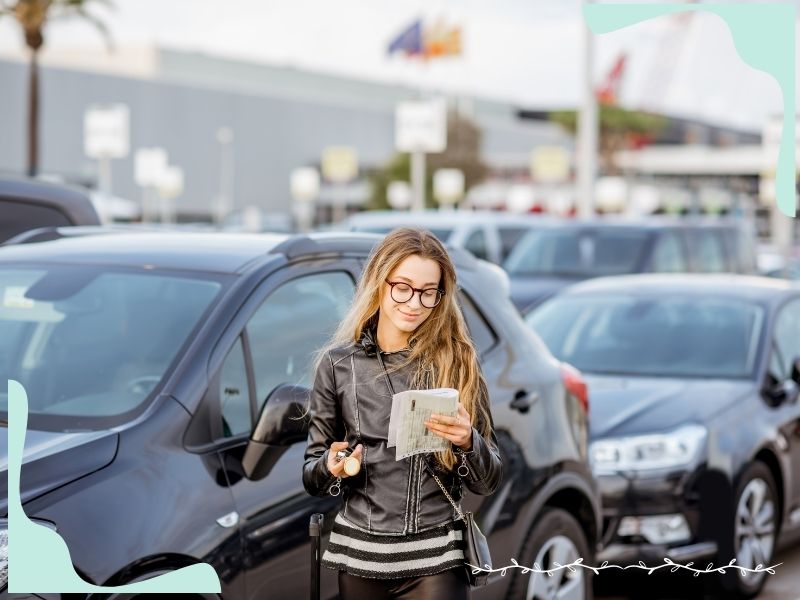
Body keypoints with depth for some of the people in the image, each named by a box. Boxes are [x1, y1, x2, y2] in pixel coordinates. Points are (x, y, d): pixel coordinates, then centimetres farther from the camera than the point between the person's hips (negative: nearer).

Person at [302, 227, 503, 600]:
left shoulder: (457, 362, 1)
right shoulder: (338, 363, 3)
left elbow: (488, 482, 2)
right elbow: (312, 477, 8)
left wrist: (467, 442, -17)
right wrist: (332, 467, -13)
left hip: (435, 560, -1)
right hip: (360, 555, 1)